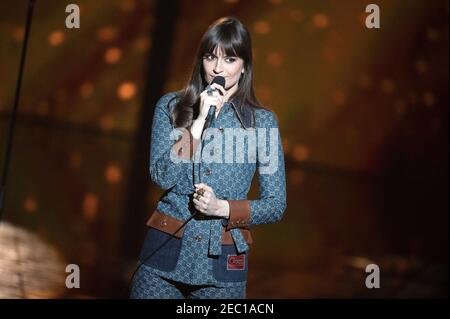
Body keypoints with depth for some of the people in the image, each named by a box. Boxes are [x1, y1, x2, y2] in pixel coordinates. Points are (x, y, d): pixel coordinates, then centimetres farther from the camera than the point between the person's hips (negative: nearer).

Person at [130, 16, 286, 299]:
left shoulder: (263, 121, -1)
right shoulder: (171, 106, 1)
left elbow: (276, 205, -1)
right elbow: (162, 177, -10)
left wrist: (222, 208, -16)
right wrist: (201, 119, -15)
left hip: (223, 260, 0)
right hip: (166, 252, 1)